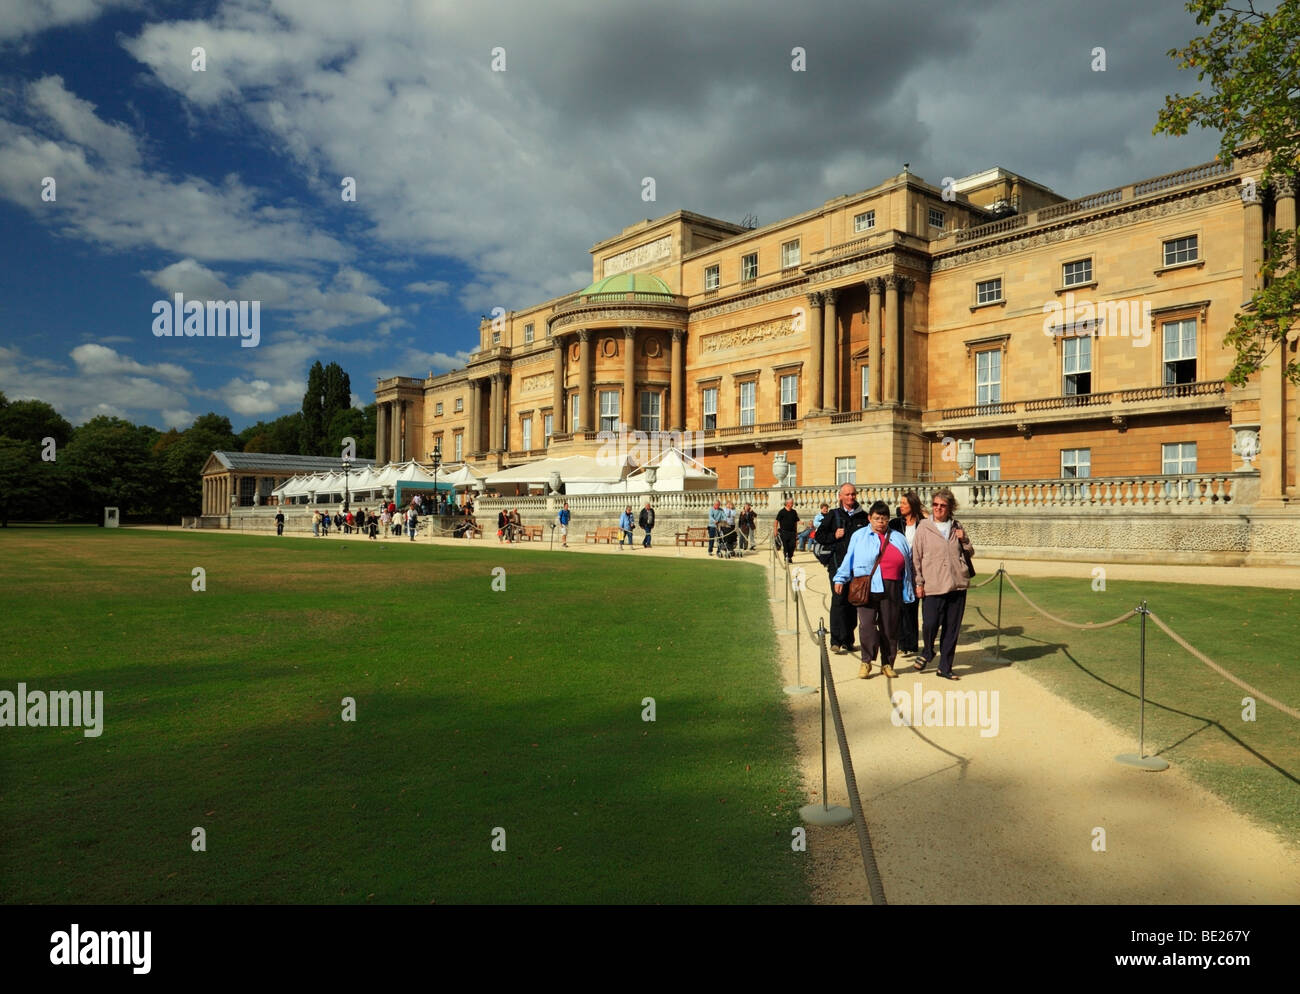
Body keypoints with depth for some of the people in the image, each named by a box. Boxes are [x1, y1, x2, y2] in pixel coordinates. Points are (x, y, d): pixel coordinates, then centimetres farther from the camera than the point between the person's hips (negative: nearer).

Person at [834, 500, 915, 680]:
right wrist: (840, 578, 3)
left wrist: (908, 591, 12)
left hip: (891, 589, 2)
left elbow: (907, 566, 16)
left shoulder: (898, 538, 16)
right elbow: (849, 559, 11)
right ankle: (866, 662, 0)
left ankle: (887, 664, 15)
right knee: (866, 624, -11)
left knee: (890, 627, 3)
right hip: (866, 587, -2)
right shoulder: (859, 536, 12)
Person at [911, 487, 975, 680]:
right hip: (933, 586, -3)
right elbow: (916, 557, 2)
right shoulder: (924, 527, 1)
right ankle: (927, 653, 20)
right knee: (929, 624, -11)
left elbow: (970, 553, 20)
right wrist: (919, 582, -3)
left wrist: (964, 540, -1)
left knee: (952, 629, 6)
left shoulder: (957, 527, 12)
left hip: (957, 584, 3)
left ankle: (945, 667, 18)